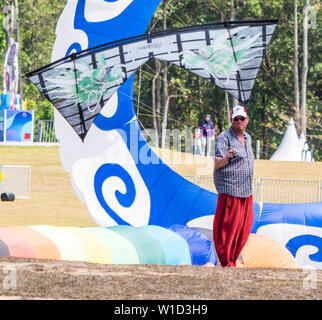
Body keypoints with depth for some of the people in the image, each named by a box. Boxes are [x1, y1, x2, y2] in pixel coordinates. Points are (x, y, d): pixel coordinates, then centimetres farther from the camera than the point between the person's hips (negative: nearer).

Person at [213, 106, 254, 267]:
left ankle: (232, 260, 19)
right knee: (228, 228, -7)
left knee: (244, 228, 8)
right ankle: (226, 263, -2)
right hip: (230, 190, -8)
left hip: (246, 192, 8)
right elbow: (217, 164, -18)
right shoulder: (224, 138, -9)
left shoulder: (247, 138, 17)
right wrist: (226, 157, -40)